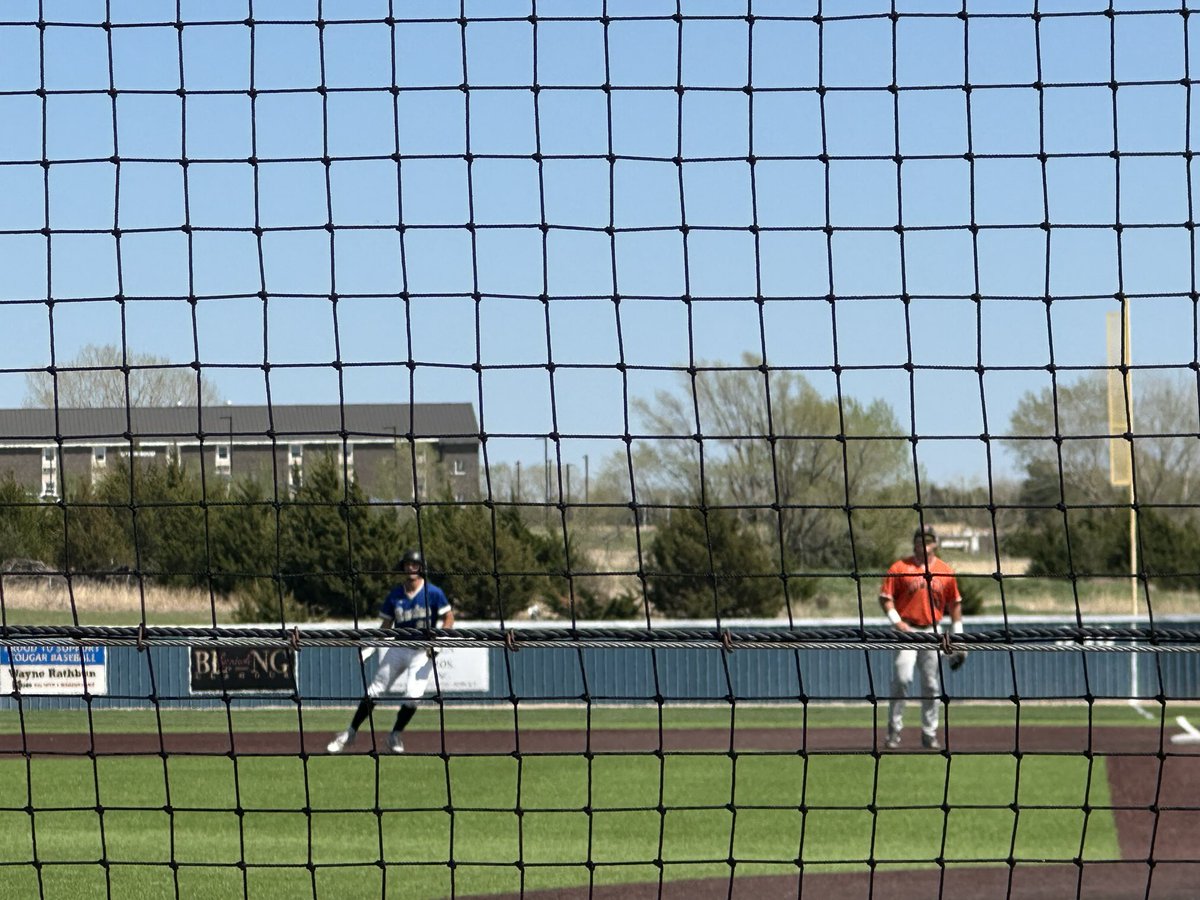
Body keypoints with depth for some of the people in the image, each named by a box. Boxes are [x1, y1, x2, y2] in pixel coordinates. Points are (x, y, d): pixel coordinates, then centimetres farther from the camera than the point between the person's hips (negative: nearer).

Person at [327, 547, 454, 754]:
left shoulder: (434, 593, -8)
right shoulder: (395, 595, 2)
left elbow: (448, 618, -5)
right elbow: (386, 625, 9)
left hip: (423, 653, -3)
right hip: (398, 649, 3)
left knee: (413, 695, -15)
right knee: (373, 691, 2)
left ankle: (395, 735, 6)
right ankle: (351, 733, 11)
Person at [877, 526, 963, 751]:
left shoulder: (945, 571, 9)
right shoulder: (900, 568, 0)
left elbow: (955, 603, 16)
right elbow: (885, 597, -2)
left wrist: (957, 633, 11)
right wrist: (896, 621, -15)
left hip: (932, 631, 3)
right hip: (907, 631, -3)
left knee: (932, 685, 5)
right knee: (902, 679, -15)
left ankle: (929, 734, 13)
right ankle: (894, 731, -9)